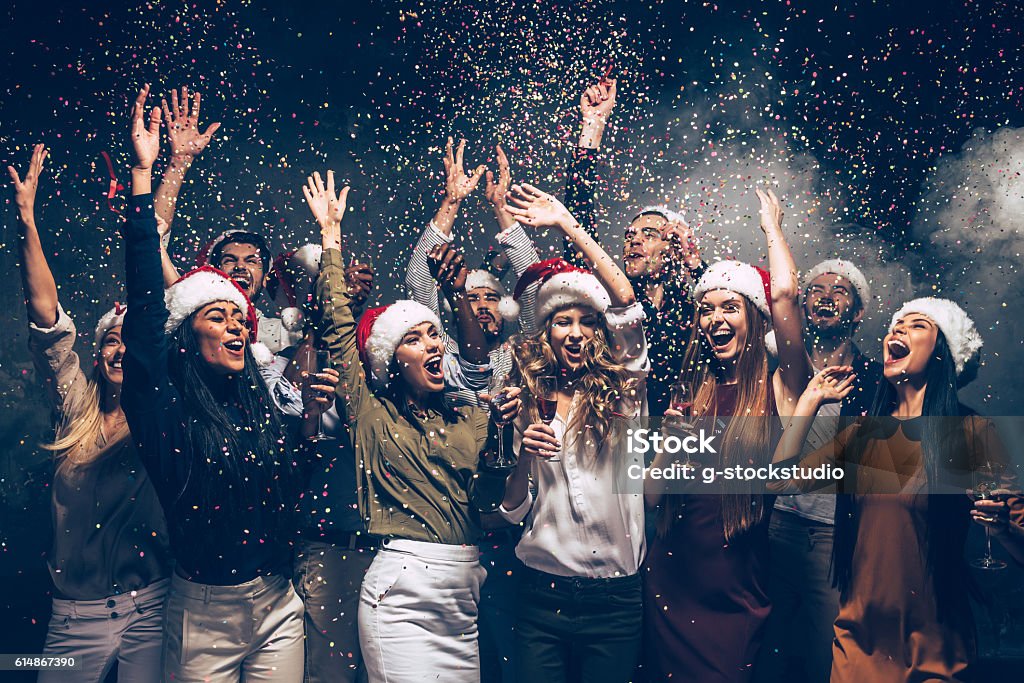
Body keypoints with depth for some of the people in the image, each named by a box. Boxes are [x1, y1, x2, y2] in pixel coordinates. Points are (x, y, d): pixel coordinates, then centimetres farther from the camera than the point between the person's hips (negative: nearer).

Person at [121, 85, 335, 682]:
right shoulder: (165, 407, -8)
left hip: (278, 605, 4)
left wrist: (311, 417, -2)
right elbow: (146, 301, -16)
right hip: (203, 614, -4)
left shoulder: (258, 407, 6)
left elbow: (290, 481, 12)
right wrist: (143, 174, -19)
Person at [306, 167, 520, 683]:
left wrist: (501, 436, -11)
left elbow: (488, 495, 4)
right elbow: (338, 323, 4)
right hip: (401, 595, -4)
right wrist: (331, 233, 9)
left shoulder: (468, 420, 14)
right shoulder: (372, 413, 5)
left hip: (465, 596, 4)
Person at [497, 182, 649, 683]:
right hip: (542, 591, 1)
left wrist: (567, 224, -13)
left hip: (613, 598, -1)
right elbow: (512, 510, 6)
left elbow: (627, 302, -13)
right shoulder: (529, 400, 5)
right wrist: (524, 457, -15)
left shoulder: (621, 391, 1)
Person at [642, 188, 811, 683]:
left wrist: (771, 227, 0)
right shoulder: (690, 392, 6)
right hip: (671, 581, 3)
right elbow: (652, 497, 7)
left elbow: (784, 294, -16)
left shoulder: (777, 389, -4)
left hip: (739, 591, -3)